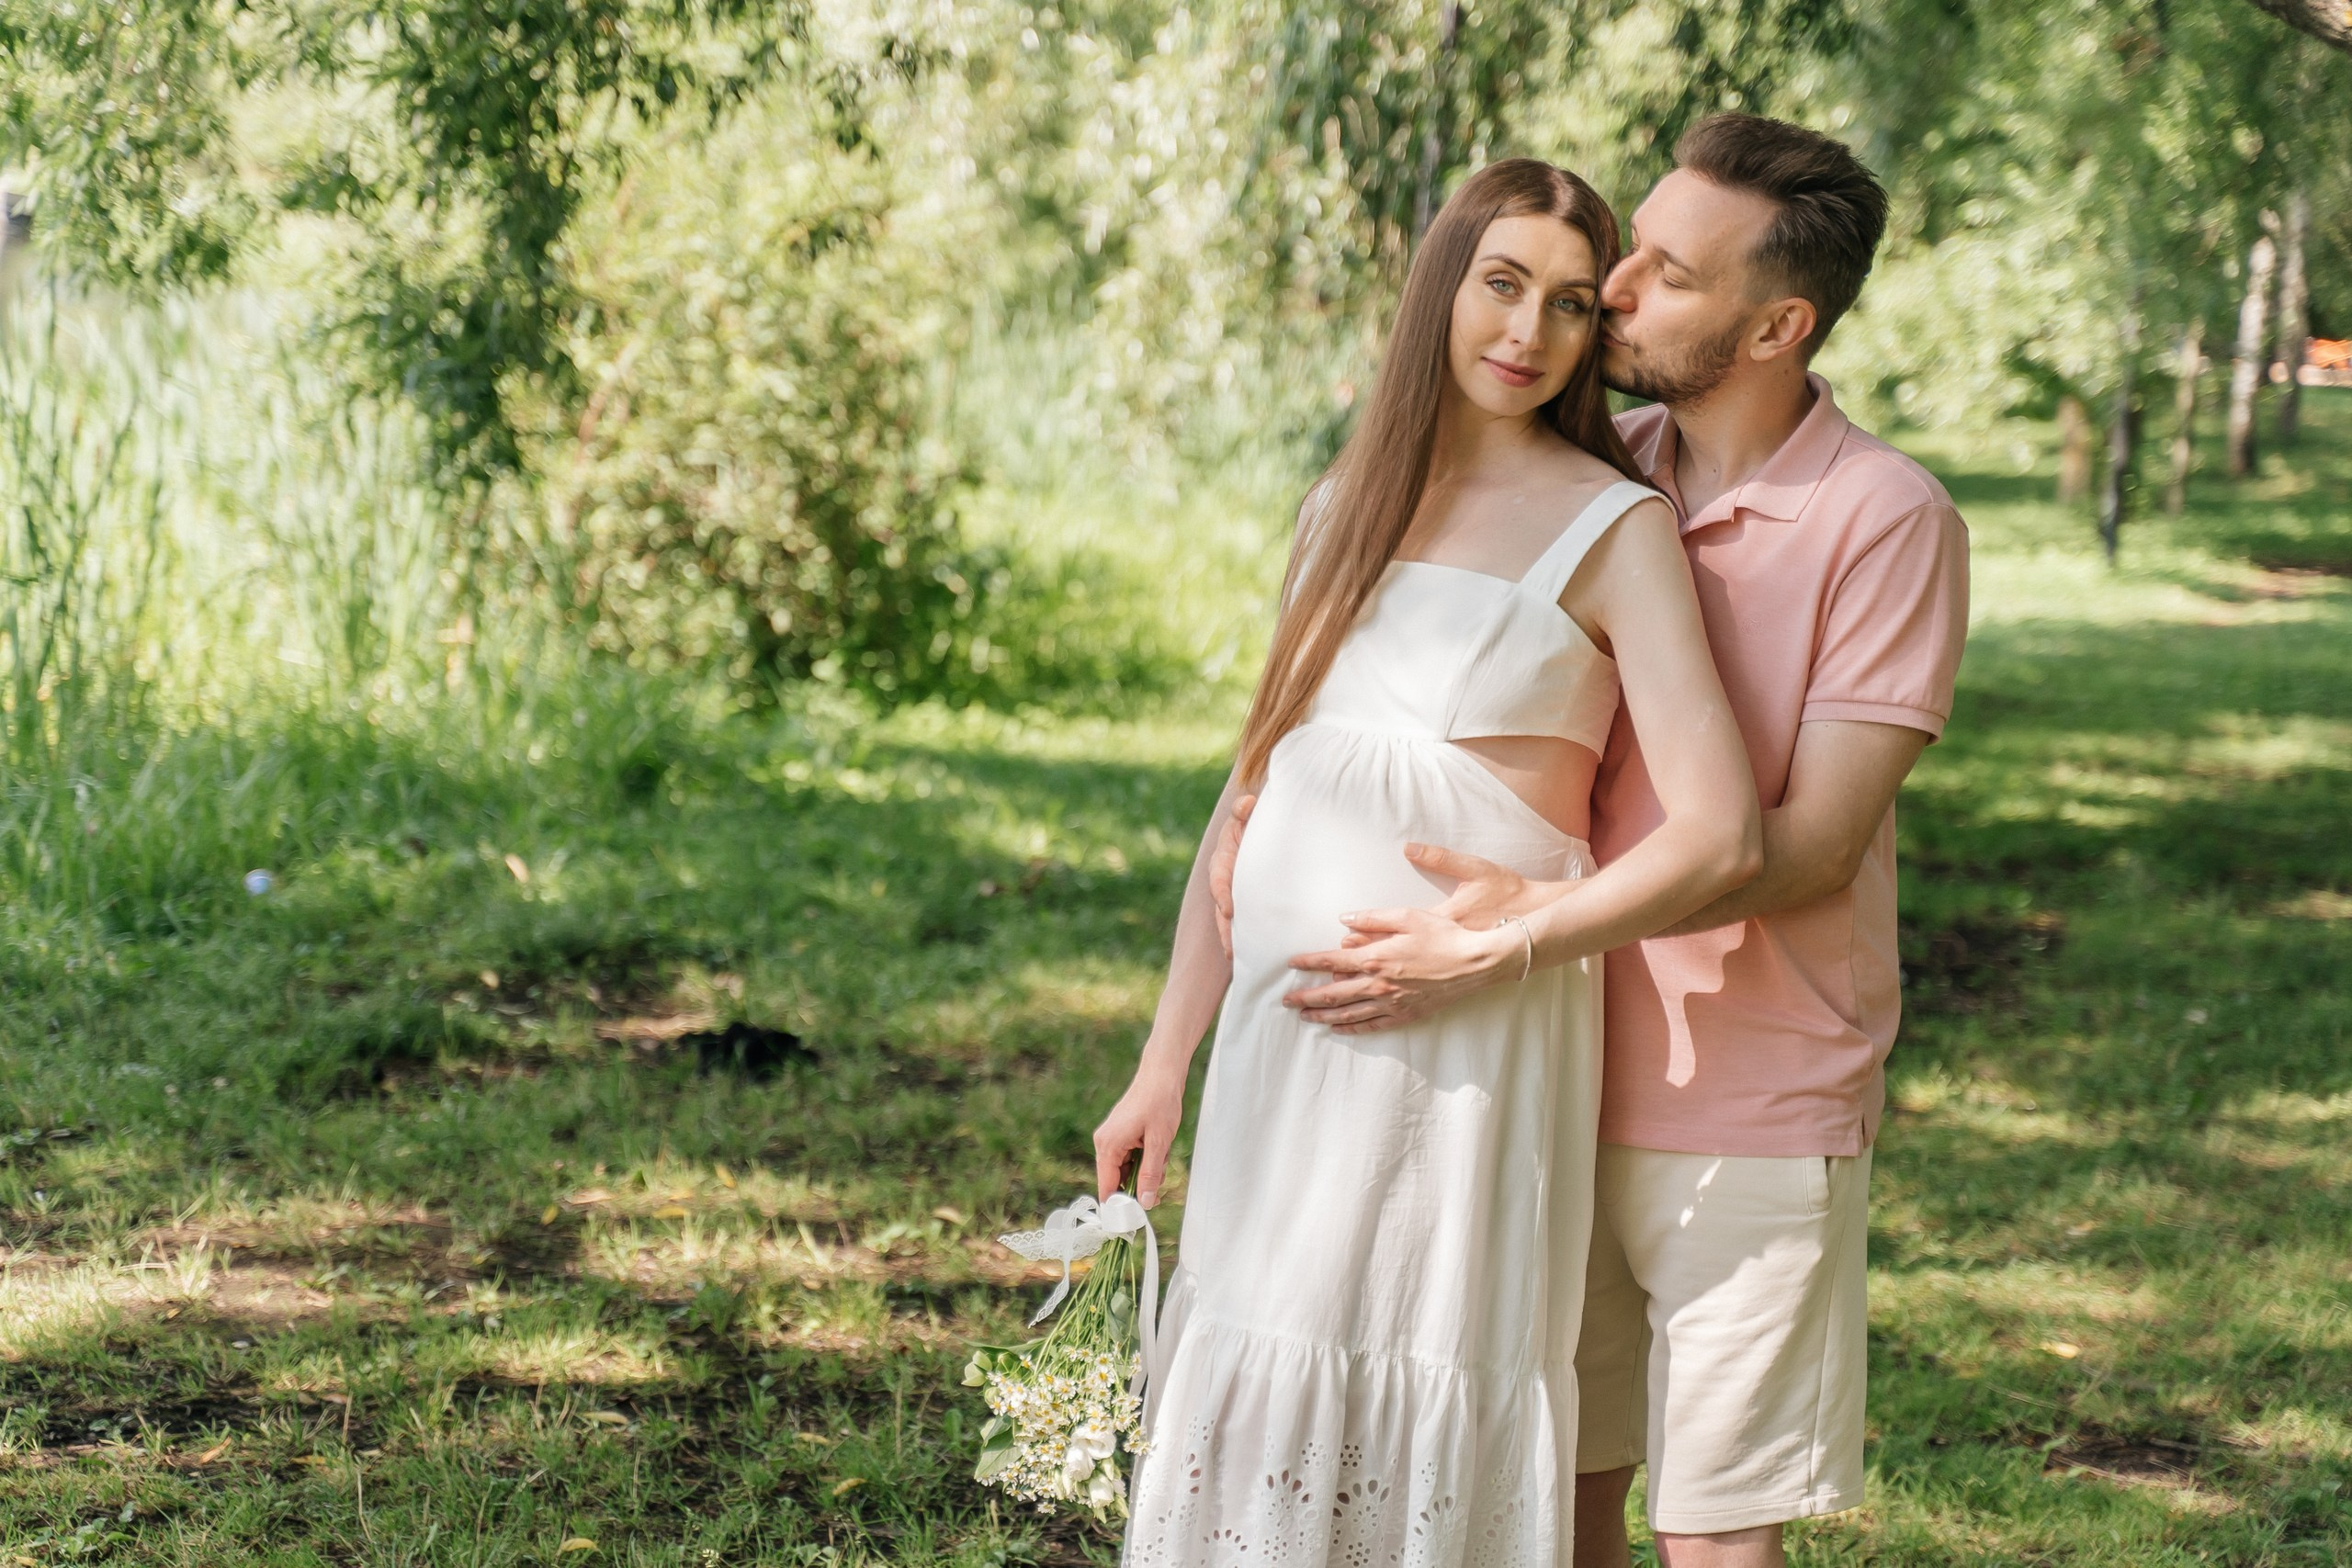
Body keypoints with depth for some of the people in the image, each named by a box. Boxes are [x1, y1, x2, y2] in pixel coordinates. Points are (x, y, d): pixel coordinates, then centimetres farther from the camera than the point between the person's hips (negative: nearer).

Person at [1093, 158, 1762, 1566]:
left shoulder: (1613, 527, -4)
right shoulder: (1346, 507, 13)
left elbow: (1719, 838, -14)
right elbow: (1257, 791, 14)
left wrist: (1479, 950, -13)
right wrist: (1166, 1064, 12)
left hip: (1467, 1050, -5)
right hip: (1284, 1030, 5)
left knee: (1418, 1431, 0)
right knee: (1257, 1409, 10)